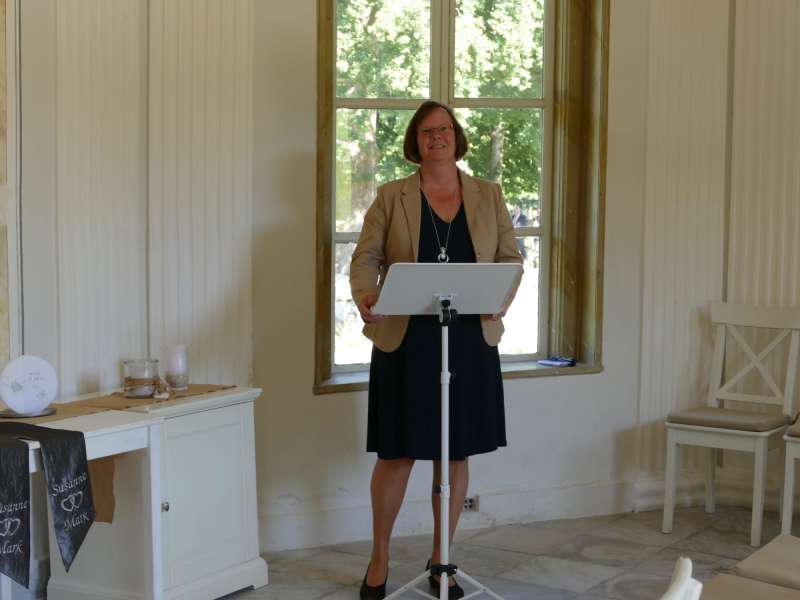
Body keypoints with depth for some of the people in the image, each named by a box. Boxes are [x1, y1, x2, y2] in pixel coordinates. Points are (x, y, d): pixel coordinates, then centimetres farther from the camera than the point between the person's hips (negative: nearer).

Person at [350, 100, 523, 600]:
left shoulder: (488, 196, 8)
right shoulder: (392, 197, 3)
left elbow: (510, 257, 7)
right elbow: (366, 257, -2)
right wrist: (365, 296, -22)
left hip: (470, 340, 2)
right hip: (405, 342, -2)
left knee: (456, 451, 8)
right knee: (398, 452, 2)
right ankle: (380, 559, 20)